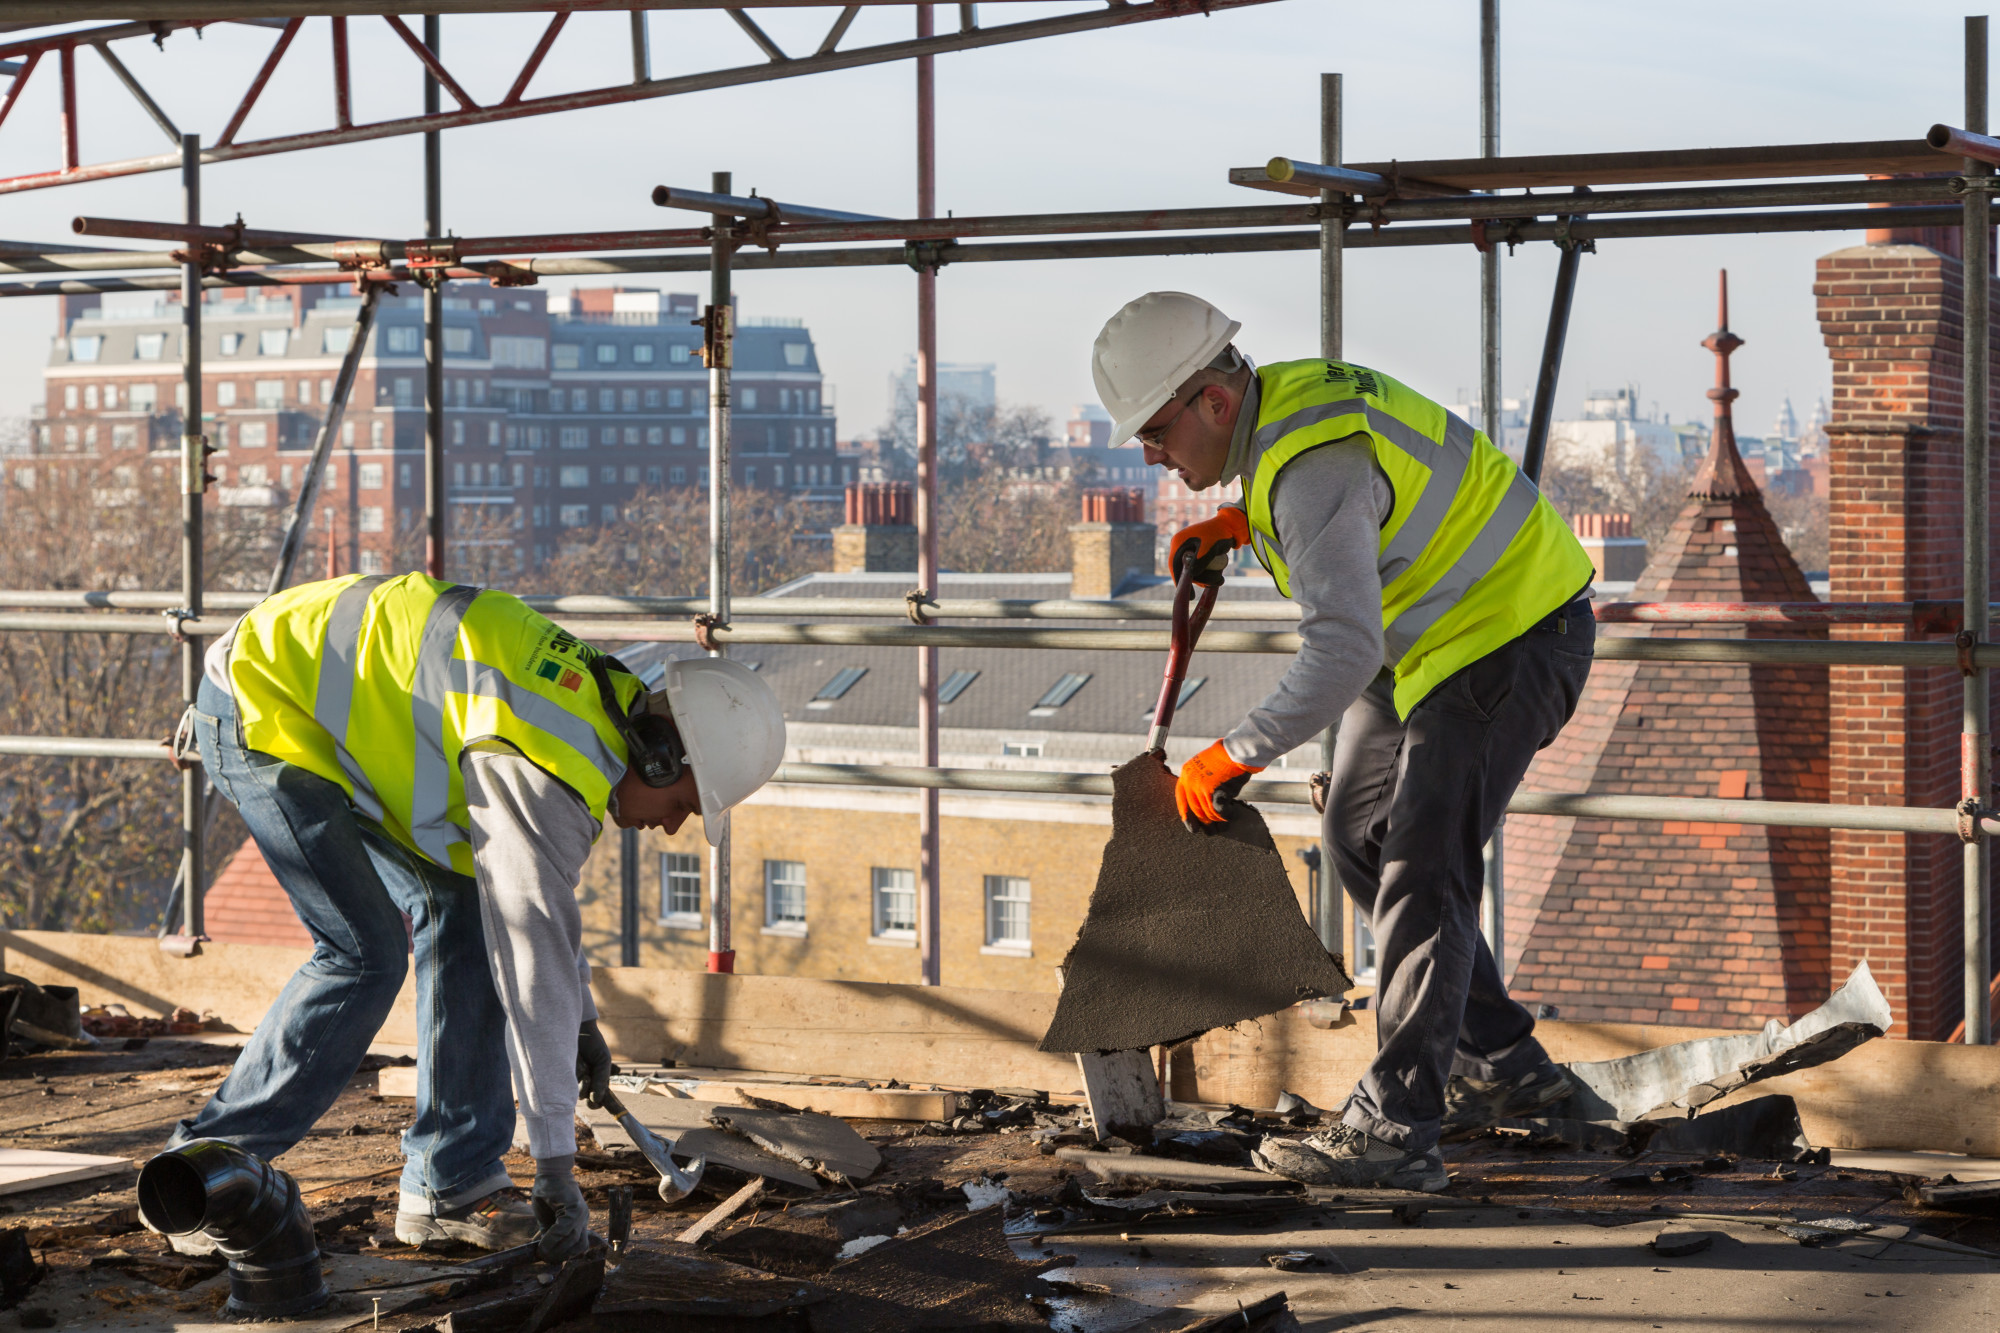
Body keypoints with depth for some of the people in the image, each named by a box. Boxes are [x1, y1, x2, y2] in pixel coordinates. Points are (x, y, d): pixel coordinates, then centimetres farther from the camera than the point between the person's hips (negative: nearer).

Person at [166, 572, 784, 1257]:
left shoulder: (604, 699, 3)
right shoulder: (543, 770, -28)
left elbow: (542, 879, 21)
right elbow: (533, 962, -26)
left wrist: (580, 1018, 27)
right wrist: (556, 1162, -21)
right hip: (262, 709, -10)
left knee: (462, 904, 3)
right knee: (364, 956, -15)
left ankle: (451, 1187, 6)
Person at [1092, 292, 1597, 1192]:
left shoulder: (1312, 467, -30)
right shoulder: (1283, 397, 2)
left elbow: (1343, 654, -37)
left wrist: (1234, 756, -30)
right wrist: (1242, 523, 10)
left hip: (1511, 640, -11)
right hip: (1435, 637, 11)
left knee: (1422, 868, -15)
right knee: (1361, 837, 14)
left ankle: (1394, 1128, -16)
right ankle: (1499, 1064, 22)